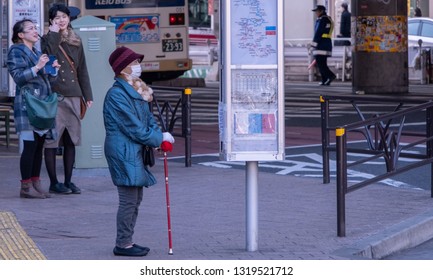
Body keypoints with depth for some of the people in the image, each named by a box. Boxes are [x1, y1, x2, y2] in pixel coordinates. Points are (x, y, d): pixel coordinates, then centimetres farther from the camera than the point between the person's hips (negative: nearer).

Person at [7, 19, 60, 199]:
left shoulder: (37, 53, 22)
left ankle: (36, 184, 11)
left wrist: (53, 69, 8)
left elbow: (45, 80, 27)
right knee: (29, 145, -11)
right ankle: (26, 187, -8)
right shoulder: (16, 51, -3)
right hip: (27, 105, -8)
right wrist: (37, 67, -23)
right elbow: (18, 77, -14)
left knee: (39, 146, 7)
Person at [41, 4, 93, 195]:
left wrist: (88, 95, 15)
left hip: (73, 95, 5)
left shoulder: (76, 41, 15)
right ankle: (54, 183, 2)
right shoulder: (48, 40, 2)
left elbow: (82, 70, 18)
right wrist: (54, 34, -13)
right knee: (52, 141, -3)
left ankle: (68, 181, 14)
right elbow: (48, 57, -19)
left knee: (71, 140, 7)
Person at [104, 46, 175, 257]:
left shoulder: (136, 90, 14)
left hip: (135, 152, 10)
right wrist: (159, 138, -10)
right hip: (123, 153, -10)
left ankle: (126, 241, 21)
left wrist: (160, 135, -2)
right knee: (128, 200, -6)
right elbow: (134, 128, -18)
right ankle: (122, 244, 1)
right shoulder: (117, 95, -17)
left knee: (136, 198, 14)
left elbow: (148, 118, 16)